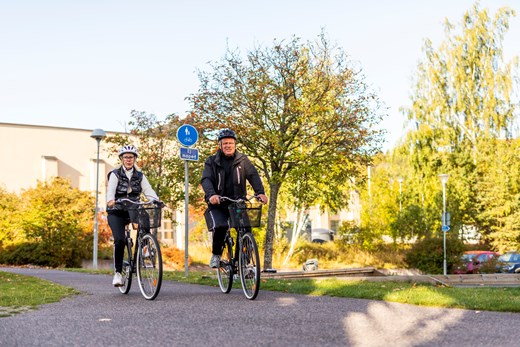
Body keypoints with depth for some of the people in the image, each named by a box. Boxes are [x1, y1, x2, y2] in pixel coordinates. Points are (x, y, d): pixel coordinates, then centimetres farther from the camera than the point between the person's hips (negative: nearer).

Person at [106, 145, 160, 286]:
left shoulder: (139, 176, 8)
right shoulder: (115, 174, -1)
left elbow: (148, 190, -7)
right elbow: (111, 190, -19)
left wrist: (156, 200, -29)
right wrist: (110, 200, -42)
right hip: (117, 212, -3)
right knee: (120, 240, -22)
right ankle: (118, 272, -12)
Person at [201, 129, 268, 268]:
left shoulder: (242, 160, 6)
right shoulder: (212, 162, 2)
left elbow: (253, 175, -6)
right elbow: (206, 179, -13)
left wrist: (260, 192, -25)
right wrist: (211, 194, -34)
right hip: (218, 204, -2)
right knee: (220, 227, -27)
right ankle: (216, 255, -1)